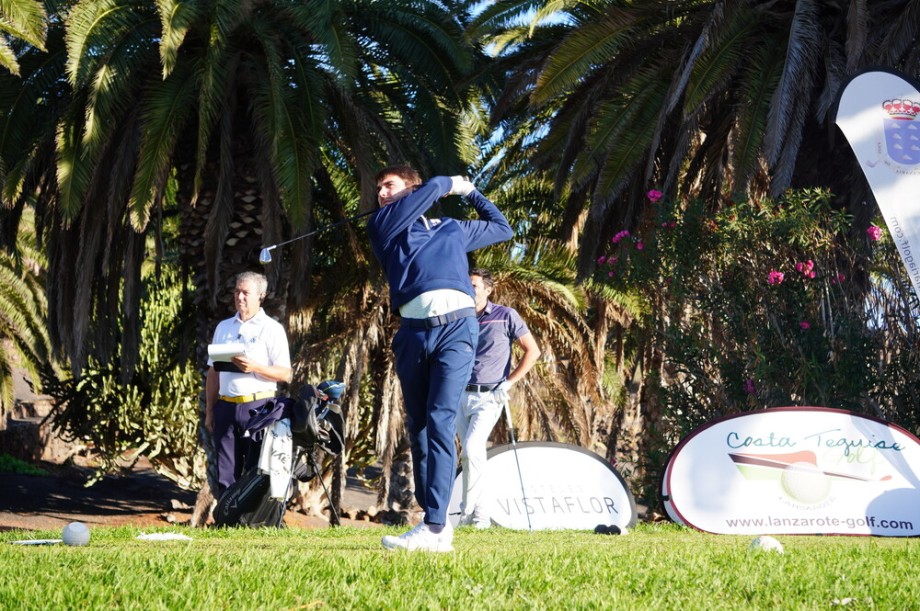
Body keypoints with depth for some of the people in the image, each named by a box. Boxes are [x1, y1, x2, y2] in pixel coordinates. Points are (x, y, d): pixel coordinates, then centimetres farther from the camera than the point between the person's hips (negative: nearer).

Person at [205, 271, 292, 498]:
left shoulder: (272, 329, 1)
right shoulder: (223, 327, 16)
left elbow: (285, 374, -4)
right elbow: (213, 372, 17)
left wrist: (254, 367, -19)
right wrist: (209, 412, 12)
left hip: (258, 407, -5)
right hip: (226, 406, 5)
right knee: (225, 473, 5)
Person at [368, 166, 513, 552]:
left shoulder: (454, 230, 25)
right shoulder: (382, 226, 17)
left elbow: (501, 227, 42)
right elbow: (431, 189, 6)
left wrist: (470, 192, 43)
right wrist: (451, 183, 24)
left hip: (456, 326, -2)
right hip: (413, 330, 2)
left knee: (441, 420, -16)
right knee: (417, 428, 2)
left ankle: (434, 527, -26)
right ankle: (435, 520, 9)